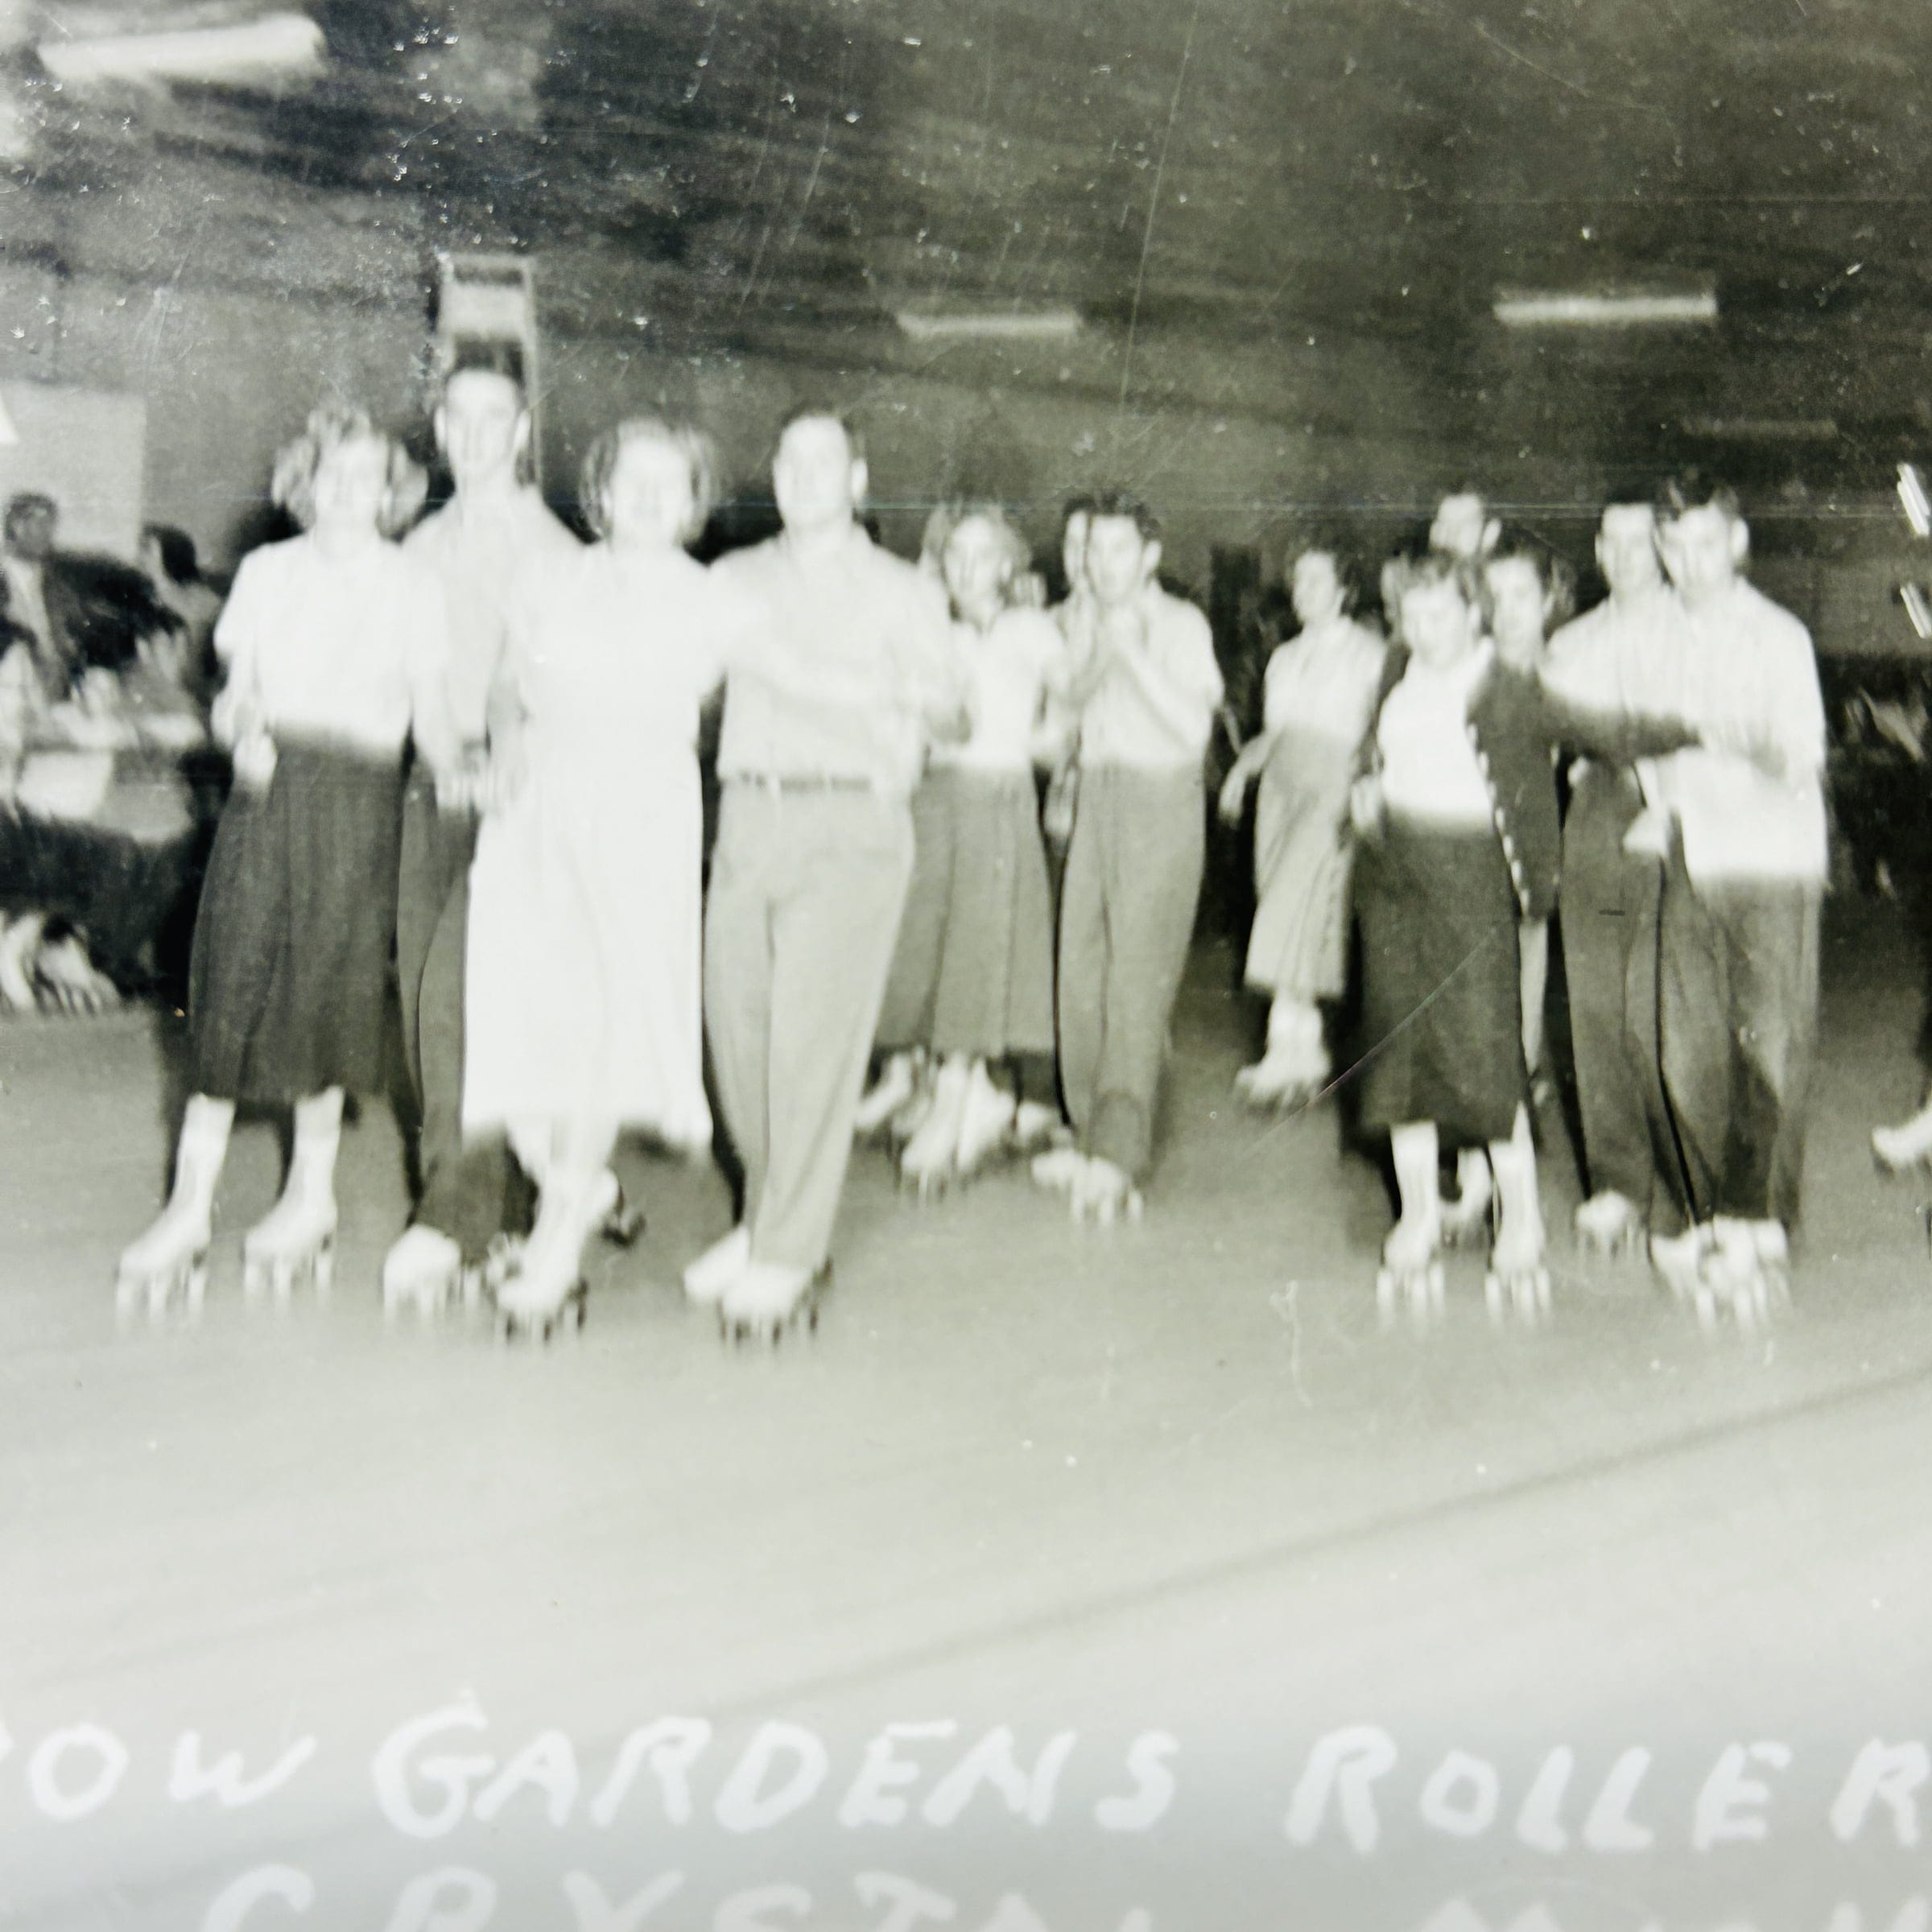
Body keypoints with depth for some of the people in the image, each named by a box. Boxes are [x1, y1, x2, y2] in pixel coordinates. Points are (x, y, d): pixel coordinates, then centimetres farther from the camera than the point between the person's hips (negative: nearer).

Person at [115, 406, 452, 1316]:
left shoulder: (413, 587, 7)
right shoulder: (267, 570, 12)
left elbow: (431, 719, 5)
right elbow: (235, 695, 12)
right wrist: (244, 733, -9)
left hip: (359, 800, -1)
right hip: (266, 790, 1)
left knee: (327, 991, 0)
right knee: (230, 985, -4)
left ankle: (313, 1192, 16)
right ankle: (190, 1202, 1)